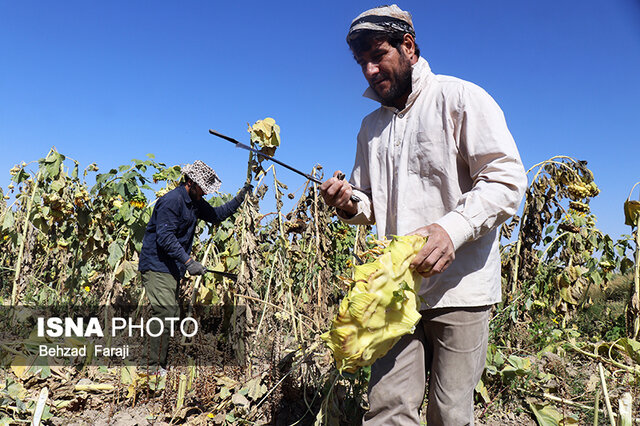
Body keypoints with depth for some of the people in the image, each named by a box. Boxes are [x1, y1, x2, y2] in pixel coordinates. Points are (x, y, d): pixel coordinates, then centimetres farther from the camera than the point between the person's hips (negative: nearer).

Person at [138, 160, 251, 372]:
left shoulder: (195, 202, 12)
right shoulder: (172, 200, -17)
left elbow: (216, 215, 26)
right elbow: (165, 237, -24)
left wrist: (238, 199, 15)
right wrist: (188, 261, -30)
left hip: (173, 268, 10)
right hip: (157, 265, -10)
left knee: (172, 315, 10)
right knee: (165, 312, -14)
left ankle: (161, 366, 17)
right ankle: (155, 368, -9)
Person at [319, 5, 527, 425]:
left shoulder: (461, 99, -3)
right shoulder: (371, 126, 17)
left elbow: (507, 179, -10)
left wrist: (453, 228, -26)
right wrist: (351, 204, -2)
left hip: (460, 289, -4)